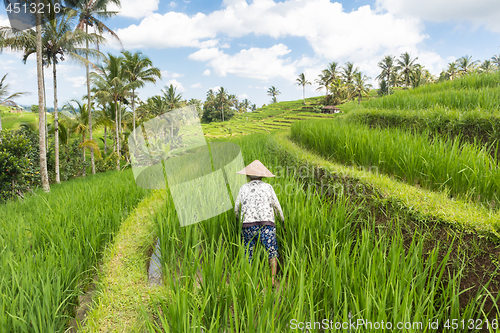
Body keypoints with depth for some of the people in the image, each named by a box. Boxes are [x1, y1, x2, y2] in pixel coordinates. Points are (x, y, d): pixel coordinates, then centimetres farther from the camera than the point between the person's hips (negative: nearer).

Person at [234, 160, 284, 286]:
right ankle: (273, 279, -6)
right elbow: (276, 206, 12)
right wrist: (283, 220, 27)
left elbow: (237, 210, 14)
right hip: (266, 225, -2)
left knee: (248, 254, 11)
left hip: (248, 227, 2)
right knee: (272, 252, 3)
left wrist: (241, 220, 36)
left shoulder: (243, 189, 10)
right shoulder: (267, 187, 6)